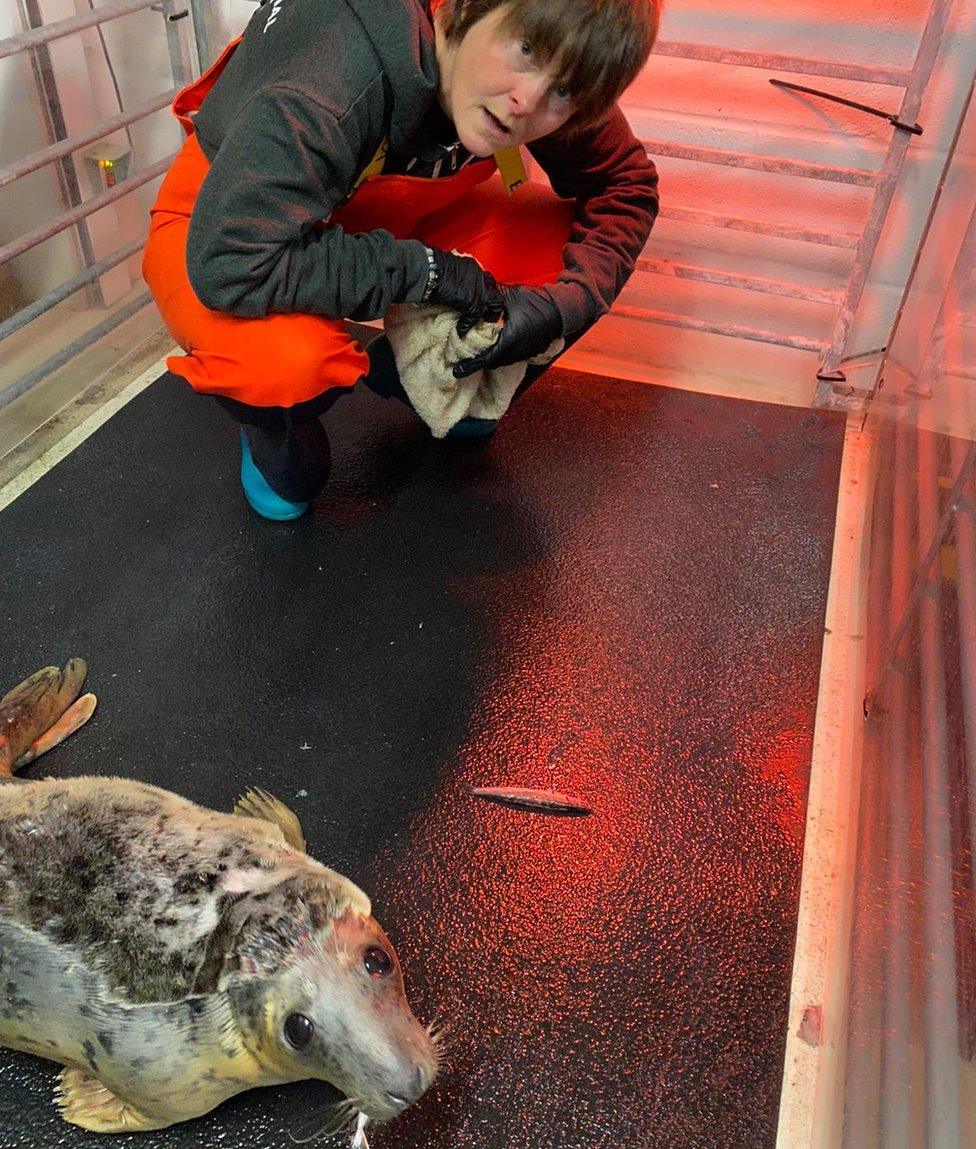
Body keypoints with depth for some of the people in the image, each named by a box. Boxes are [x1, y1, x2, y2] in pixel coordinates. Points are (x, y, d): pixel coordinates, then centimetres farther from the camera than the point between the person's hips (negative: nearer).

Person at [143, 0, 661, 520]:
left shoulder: (551, 78, -19)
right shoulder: (348, 66, -37)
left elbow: (626, 186, -4)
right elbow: (229, 262, -42)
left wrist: (563, 302, -22)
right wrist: (424, 271, -35)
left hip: (376, 215, 5)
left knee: (572, 250, -10)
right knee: (289, 361, -39)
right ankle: (274, 431, 1)